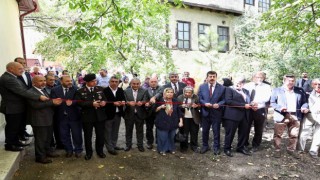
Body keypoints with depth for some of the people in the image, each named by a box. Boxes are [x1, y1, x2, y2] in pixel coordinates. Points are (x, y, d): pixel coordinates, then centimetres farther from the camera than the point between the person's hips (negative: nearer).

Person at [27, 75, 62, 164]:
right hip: (39, 120, -9)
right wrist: (52, 102, -27)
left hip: (48, 119, 9)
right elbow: (36, 105, -26)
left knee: (48, 137, 20)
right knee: (40, 139, 3)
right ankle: (40, 156, 17)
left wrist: (55, 102, -8)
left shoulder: (44, 91, 15)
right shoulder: (30, 92, -15)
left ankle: (48, 151, 36)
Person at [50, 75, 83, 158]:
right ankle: (68, 150, 32)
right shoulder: (55, 90, 2)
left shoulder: (76, 89, -6)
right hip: (62, 117, 2)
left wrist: (72, 102, -32)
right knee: (64, 135, 13)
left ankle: (78, 150, 27)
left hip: (74, 116, -2)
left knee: (77, 135, 8)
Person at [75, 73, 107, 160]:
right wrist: (92, 104, -24)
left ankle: (100, 151, 31)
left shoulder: (100, 89, 5)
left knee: (100, 135, 12)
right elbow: (79, 103, -15)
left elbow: (105, 98, 9)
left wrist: (104, 102, -14)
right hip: (87, 117, -2)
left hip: (100, 116, 2)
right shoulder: (80, 91, -5)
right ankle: (88, 152, 30)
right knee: (88, 136, 11)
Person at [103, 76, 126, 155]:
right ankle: (110, 148, 18)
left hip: (118, 114, 6)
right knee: (108, 132, 6)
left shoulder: (121, 90, 6)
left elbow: (123, 99, 2)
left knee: (115, 131, 19)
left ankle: (114, 145, 34)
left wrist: (123, 102, -21)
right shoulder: (105, 90, -12)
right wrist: (114, 103, -27)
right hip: (108, 114, -5)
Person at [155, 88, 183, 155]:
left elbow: (179, 111, 6)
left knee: (171, 137, 14)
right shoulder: (160, 100, -5)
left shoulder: (175, 101, 3)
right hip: (162, 123, -3)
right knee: (162, 137, 4)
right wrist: (160, 107, -18)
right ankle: (162, 149, 24)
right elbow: (154, 110, -1)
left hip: (173, 123, 3)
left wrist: (181, 121, 0)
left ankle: (171, 148, 33)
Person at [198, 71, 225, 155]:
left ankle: (216, 147, 27)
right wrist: (205, 103, -16)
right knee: (205, 131, 14)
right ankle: (205, 146, 32)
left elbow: (224, 100, -2)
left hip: (216, 113, -1)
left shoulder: (222, 88, -2)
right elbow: (199, 98, 1)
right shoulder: (202, 87, 3)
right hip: (205, 112, 2)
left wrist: (218, 104, -21)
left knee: (216, 131, 9)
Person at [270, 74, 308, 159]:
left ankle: (291, 150, 28)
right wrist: (280, 108, -18)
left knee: (294, 135, 11)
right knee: (278, 134, 1)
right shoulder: (277, 90, 4)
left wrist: (304, 107, -7)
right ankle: (277, 150, 14)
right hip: (281, 116, -3)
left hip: (295, 116, 3)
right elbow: (272, 102, -1)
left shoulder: (299, 91, 13)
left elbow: (304, 102, 15)